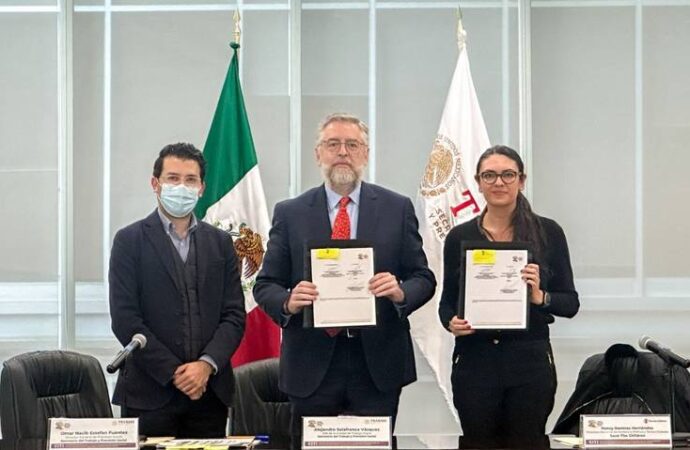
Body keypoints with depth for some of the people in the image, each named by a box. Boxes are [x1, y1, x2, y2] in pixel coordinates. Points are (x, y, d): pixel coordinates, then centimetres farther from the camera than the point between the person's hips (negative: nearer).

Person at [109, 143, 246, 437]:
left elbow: (234, 315, 7)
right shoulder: (129, 241, 1)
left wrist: (207, 364, -10)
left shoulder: (220, 243, 12)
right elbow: (125, 320, -6)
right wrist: (174, 373, -11)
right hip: (150, 392, -3)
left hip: (210, 391, 3)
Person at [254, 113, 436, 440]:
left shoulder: (397, 208, 6)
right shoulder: (289, 213, 6)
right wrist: (288, 302, -16)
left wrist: (400, 293, -16)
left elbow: (423, 278, 6)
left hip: (378, 365, 0)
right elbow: (265, 284, 6)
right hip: (312, 366, 0)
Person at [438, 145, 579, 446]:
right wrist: (451, 323, -9)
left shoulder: (548, 232, 1)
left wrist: (540, 297, -16)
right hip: (474, 363, 1)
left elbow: (570, 303, 3)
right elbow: (447, 301, 11)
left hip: (530, 364, -1)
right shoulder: (459, 237, 5)